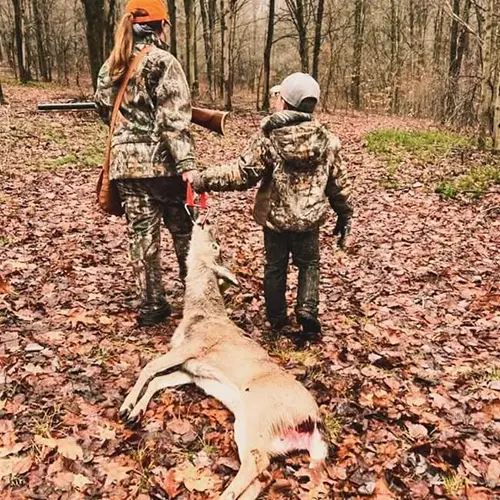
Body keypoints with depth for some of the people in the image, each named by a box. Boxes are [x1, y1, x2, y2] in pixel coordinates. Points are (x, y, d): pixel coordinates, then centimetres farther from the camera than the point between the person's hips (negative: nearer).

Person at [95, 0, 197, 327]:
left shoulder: (110, 66, 11)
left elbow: (105, 110, 20)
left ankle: (151, 307, 15)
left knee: (141, 235, 9)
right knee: (184, 230, 12)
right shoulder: (163, 62, -8)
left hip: (125, 162, 5)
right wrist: (188, 165, -22)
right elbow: (175, 119, -18)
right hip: (161, 161, -5)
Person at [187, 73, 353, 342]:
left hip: (274, 217, 0)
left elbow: (242, 174, -17)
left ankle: (276, 317, 27)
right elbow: (338, 183, 1)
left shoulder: (268, 138, -14)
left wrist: (202, 179, -12)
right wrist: (345, 215, 14)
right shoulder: (327, 140, -5)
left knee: (275, 265, 18)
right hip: (308, 219, 1)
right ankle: (307, 308, -1)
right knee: (309, 264, 18)